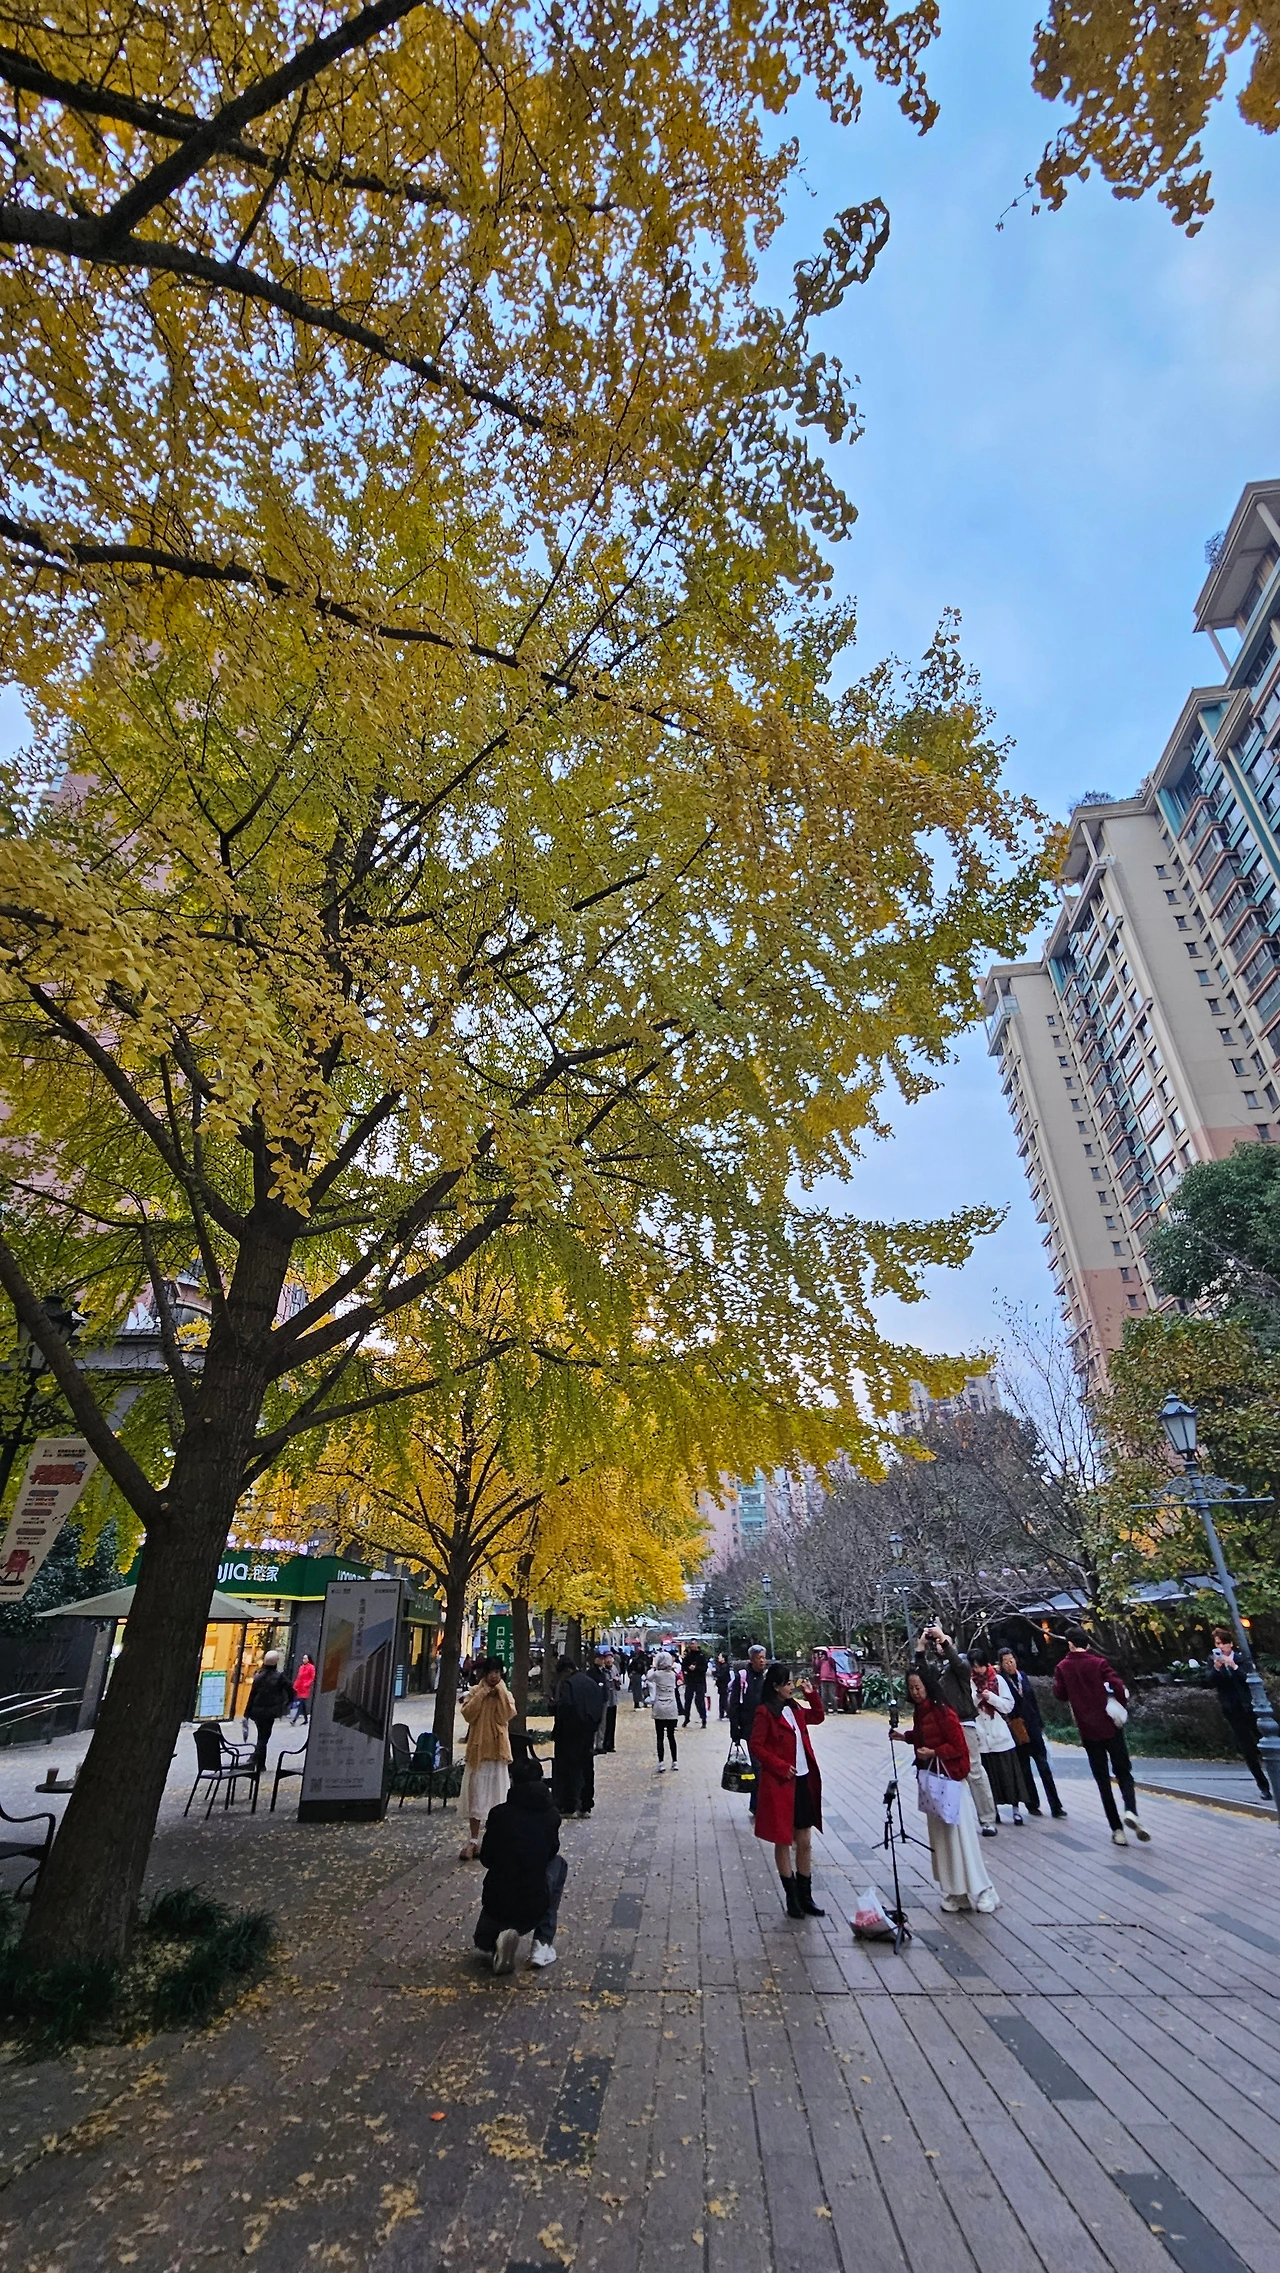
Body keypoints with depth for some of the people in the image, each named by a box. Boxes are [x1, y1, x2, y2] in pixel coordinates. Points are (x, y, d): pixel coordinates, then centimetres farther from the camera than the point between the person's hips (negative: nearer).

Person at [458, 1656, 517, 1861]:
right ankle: (474, 1841, 11)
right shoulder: (475, 1692, 1)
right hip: (478, 1749, -1)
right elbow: (468, 1714, -14)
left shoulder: (506, 1694, 4)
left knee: (495, 1795, 5)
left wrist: (500, 1691, -13)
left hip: (497, 1750, 1)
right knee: (477, 1795, 2)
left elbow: (508, 1715, -13)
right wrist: (483, 1693, -17)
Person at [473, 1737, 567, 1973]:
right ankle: (543, 1944, 16)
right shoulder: (550, 1815, -3)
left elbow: (486, 1859, 6)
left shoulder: (499, 1813, -6)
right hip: (535, 1906, 0)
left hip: (497, 1903, 0)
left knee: (483, 1939, 35)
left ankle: (497, 1939, -4)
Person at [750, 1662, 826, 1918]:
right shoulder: (765, 1712, -14)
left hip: (804, 1781, 7)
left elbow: (817, 1717, 22)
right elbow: (756, 1746, -14)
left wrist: (812, 1694, 7)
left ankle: (805, 1897, 23)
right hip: (780, 1784, -7)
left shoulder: (795, 1708, 8)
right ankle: (792, 1898, 22)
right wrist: (781, 1767, -18)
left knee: (805, 1842, 12)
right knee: (783, 1842, 8)